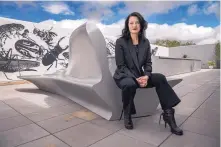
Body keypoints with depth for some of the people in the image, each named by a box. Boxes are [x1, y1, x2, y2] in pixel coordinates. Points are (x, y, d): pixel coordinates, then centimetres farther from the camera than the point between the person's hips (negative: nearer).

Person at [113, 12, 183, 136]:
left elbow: (148, 63, 5)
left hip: (140, 75, 4)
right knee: (130, 84, -38)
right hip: (123, 76, -4)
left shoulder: (145, 42, 6)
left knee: (160, 78, -20)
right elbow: (121, 66, -11)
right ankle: (127, 115, -11)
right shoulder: (120, 42, -7)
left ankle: (168, 113, -13)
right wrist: (136, 78, -22)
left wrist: (146, 76, -17)